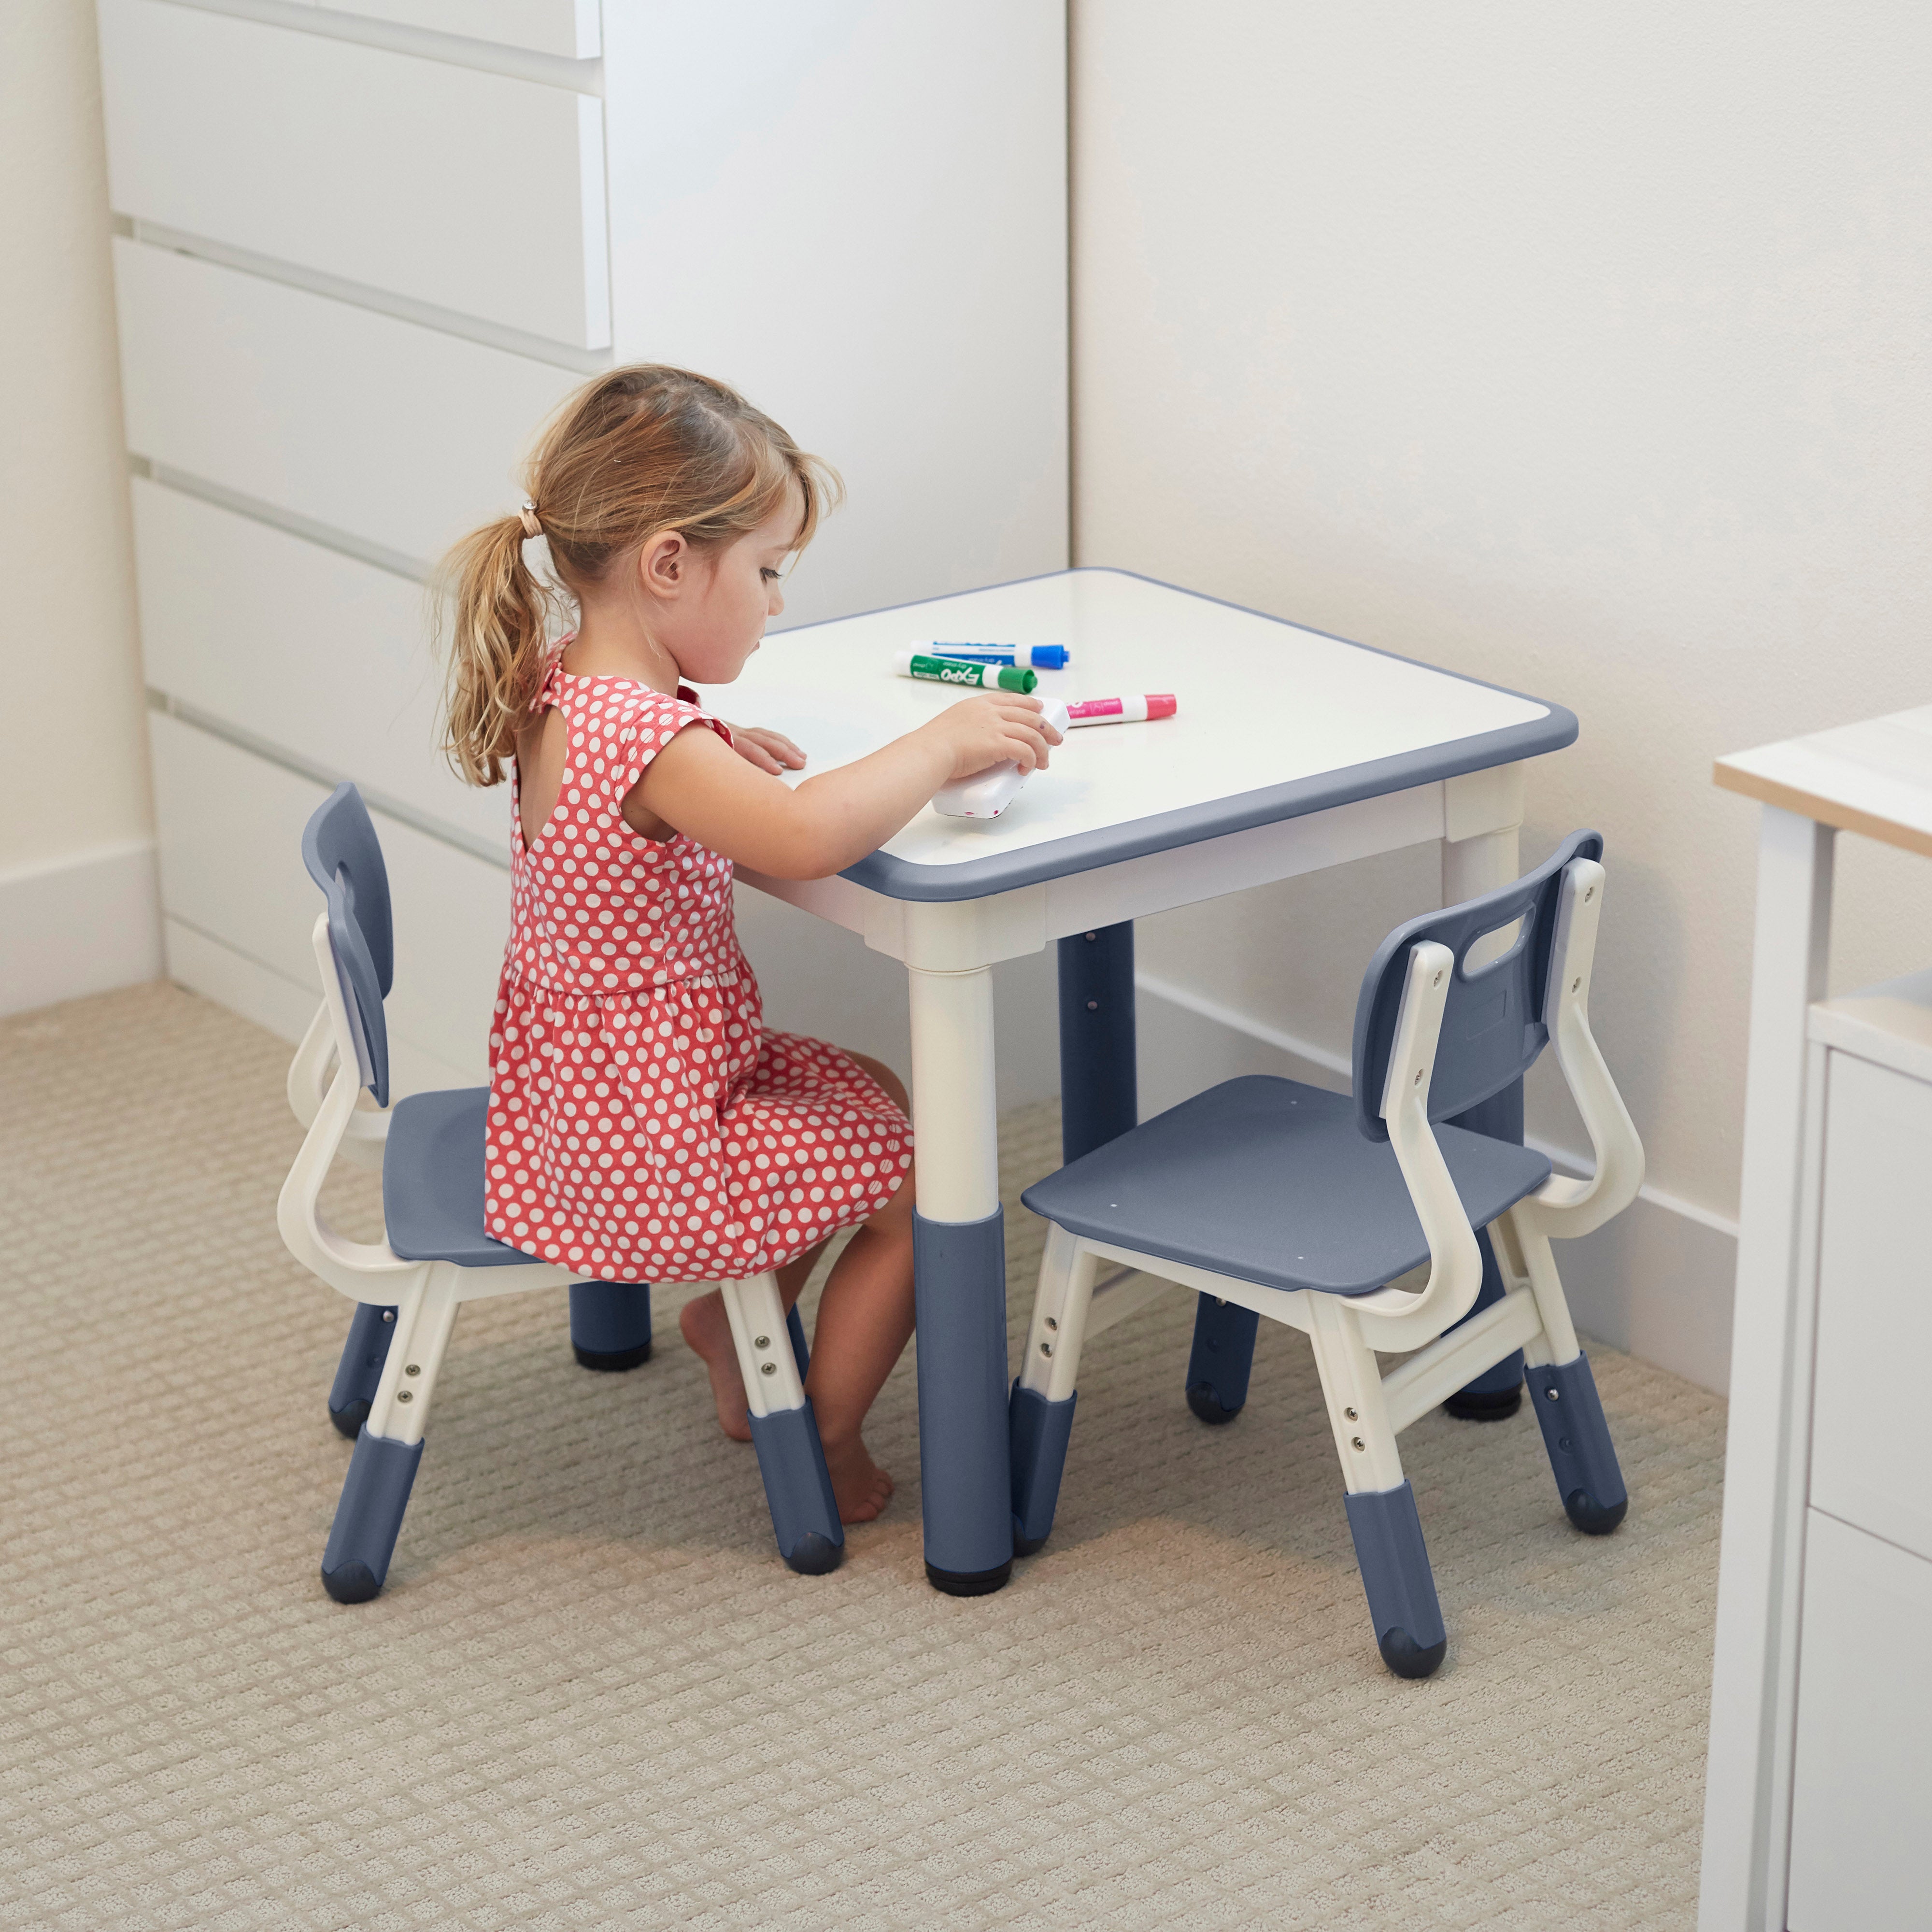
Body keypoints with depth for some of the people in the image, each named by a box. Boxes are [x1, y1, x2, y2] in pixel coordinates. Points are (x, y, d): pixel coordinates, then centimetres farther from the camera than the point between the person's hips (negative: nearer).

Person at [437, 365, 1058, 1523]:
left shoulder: (567, 690, 1)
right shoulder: (640, 735, -30)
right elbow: (808, 838, -47)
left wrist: (718, 761, 8)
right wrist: (942, 744, -32)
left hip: (579, 1105, 10)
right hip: (648, 1156, -10)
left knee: (872, 1098, 28)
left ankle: (733, 1336, 36)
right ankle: (823, 1452, 18)